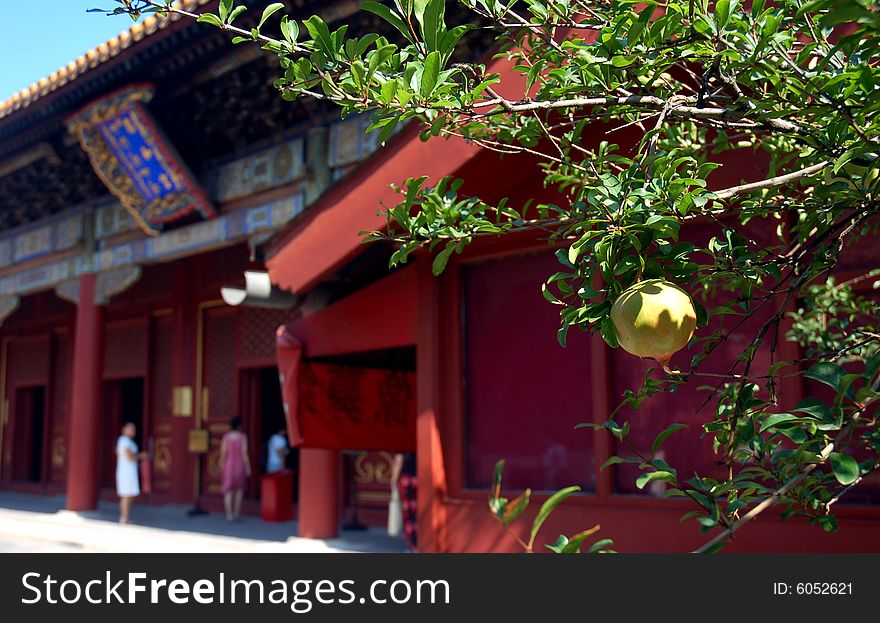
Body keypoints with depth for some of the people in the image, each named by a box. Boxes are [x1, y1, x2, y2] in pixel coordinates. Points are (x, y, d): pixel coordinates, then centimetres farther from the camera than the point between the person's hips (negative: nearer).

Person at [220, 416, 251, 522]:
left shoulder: (226, 437, -4)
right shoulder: (242, 437, -9)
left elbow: (223, 453, -5)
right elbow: (244, 453, -12)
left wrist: (222, 465, 10)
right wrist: (248, 467, -6)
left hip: (229, 466, 1)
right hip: (240, 466, -1)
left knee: (228, 491, 3)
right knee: (239, 490, 14)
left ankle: (229, 514, -9)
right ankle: (236, 514, 15)